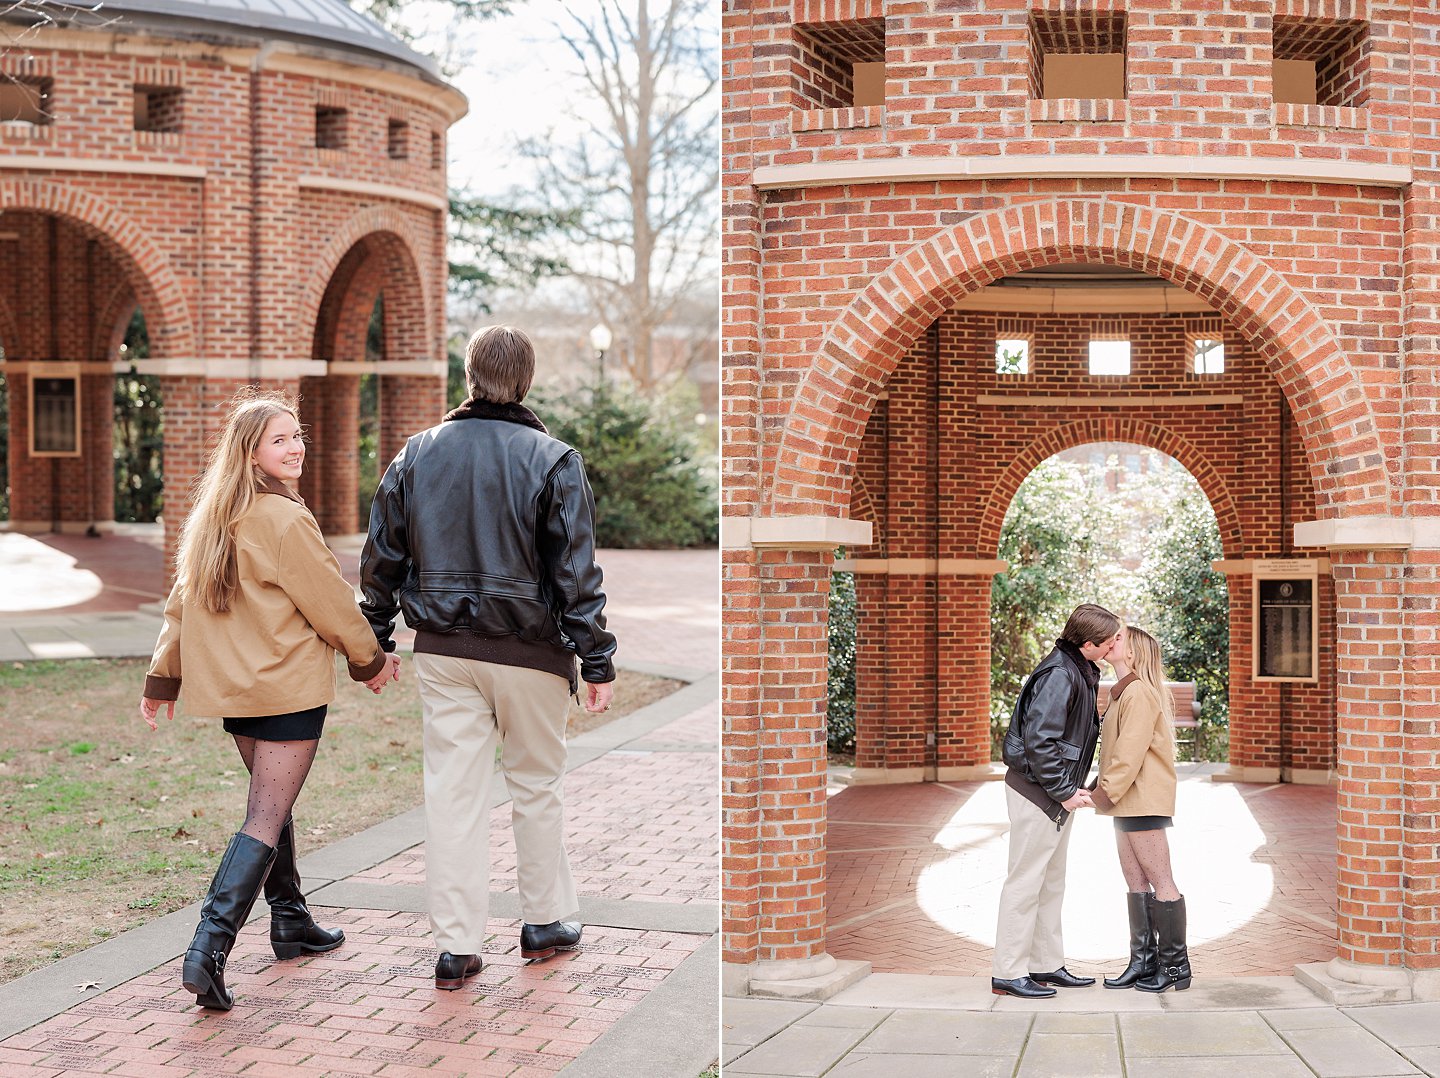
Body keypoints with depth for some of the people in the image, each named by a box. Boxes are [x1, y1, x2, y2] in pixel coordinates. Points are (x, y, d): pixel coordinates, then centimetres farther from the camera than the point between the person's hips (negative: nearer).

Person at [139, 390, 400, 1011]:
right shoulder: (285, 522, -17)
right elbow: (331, 604, -10)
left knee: (272, 799, 23)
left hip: (230, 686, 8)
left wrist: (162, 677, 18)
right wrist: (370, 661, 5)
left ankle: (290, 921, 34)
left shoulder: (212, 518, 7)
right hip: (288, 688, -8)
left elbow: (181, 603, 12)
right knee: (266, 820, -7)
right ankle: (209, 948, -17)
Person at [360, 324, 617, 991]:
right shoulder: (552, 461, -8)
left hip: (443, 650, 2)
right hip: (529, 653, -2)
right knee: (536, 785, 13)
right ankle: (544, 922, 26)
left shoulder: (416, 456, 3)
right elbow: (577, 573, -10)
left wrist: (375, 643, 17)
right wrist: (598, 661, -5)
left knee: (453, 791, 4)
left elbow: (381, 560, 7)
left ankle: (456, 947, 5)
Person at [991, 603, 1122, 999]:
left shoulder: (1080, 671, 10)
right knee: (1026, 881, -4)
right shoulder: (1059, 675, -21)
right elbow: (1039, 741, -27)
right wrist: (1064, 791, -21)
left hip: (1057, 793, 10)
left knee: (1052, 882, 16)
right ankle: (1008, 973, 2)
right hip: (1036, 791, -10)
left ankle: (1047, 965, 26)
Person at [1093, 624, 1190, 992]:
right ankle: (1143, 962, 14)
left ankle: (1175, 965, -2)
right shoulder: (1123, 693, 18)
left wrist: (1107, 791, -18)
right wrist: (1107, 791, 11)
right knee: (1135, 882, 11)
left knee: (1160, 882, -5)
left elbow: (1131, 752, -20)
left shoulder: (1138, 692, -14)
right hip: (1129, 802, 10)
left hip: (1144, 800, -10)